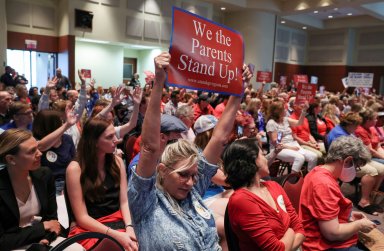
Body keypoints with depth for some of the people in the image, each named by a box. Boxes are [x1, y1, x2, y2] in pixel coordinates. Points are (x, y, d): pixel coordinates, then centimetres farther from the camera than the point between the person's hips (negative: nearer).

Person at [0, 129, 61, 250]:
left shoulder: (44, 175, -5)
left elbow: (52, 218, 3)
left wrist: (46, 238, -15)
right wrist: (43, 227, -12)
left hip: (42, 240, 4)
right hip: (12, 246, -4)